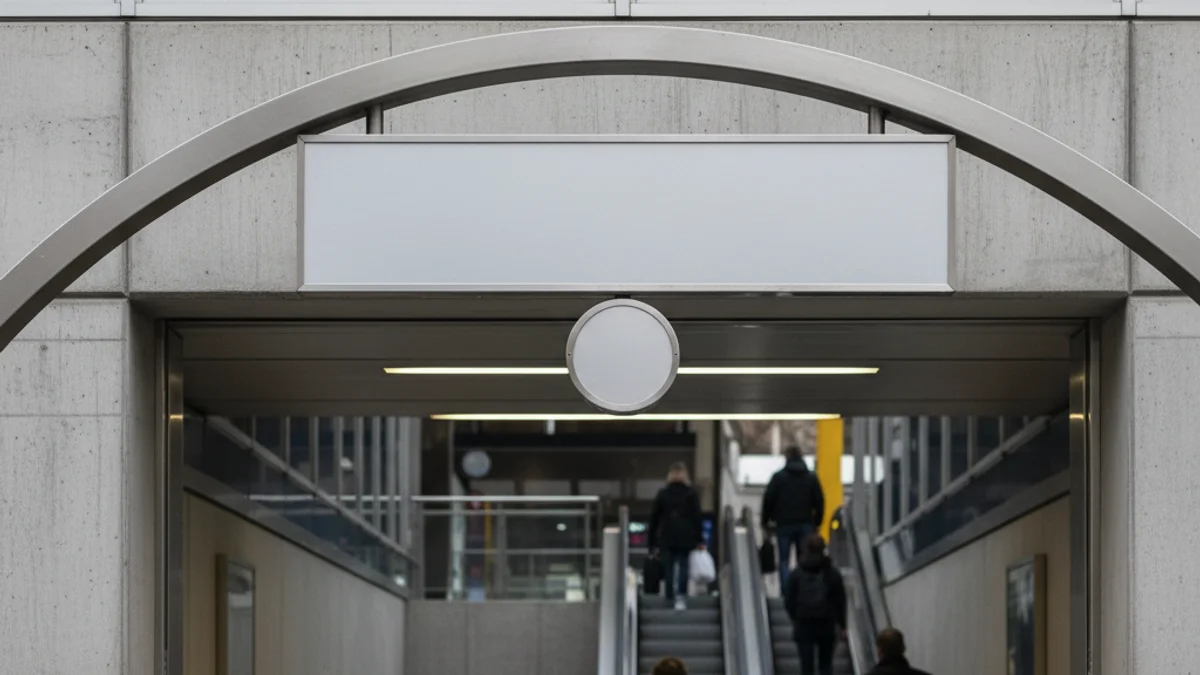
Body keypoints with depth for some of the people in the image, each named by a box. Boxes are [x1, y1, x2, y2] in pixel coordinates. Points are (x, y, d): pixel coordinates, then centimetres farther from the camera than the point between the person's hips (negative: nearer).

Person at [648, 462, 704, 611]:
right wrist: (700, 541, -1)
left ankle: (670, 599, 8)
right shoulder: (691, 494, 2)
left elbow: (654, 520, 8)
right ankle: (681, 595, -19)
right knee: (683, 567, -2)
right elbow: (697, 518, -2)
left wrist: (653, 544, 12)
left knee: (668, 569, 6)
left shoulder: (662, 494, 7)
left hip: (667, 538, 1)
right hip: (686, 537, -1)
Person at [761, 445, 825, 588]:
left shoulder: (778, 477, -1)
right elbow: (819, 502, 7)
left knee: (784, 560, 2)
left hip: (784, 523, -2)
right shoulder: (811, 478, 7)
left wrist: (766, 522, 8)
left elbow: (768, 500, -1)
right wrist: (816, 523, 13)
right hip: (805, 525, 2)